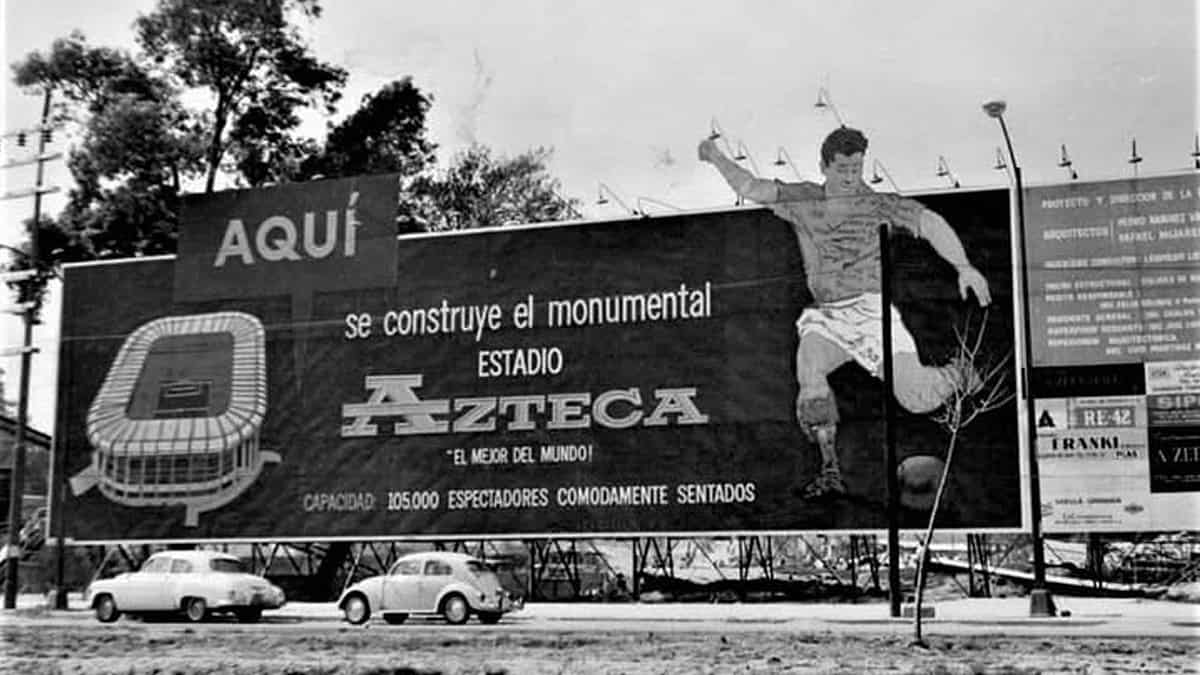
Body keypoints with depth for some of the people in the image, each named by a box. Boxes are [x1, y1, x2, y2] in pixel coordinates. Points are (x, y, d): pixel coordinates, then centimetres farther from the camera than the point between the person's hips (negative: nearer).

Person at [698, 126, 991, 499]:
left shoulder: (878, 202, 1)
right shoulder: (803, 201, 9)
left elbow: (930, 223, -6)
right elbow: (752, 189, 7)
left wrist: (964, 267, -17)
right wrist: (717, 158, -3)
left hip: (871, 309, -2)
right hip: (825, 317, 3)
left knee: (914, 397, -13)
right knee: (808, 368, -28)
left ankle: (958, 373, 24)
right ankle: (830, 469, -19)